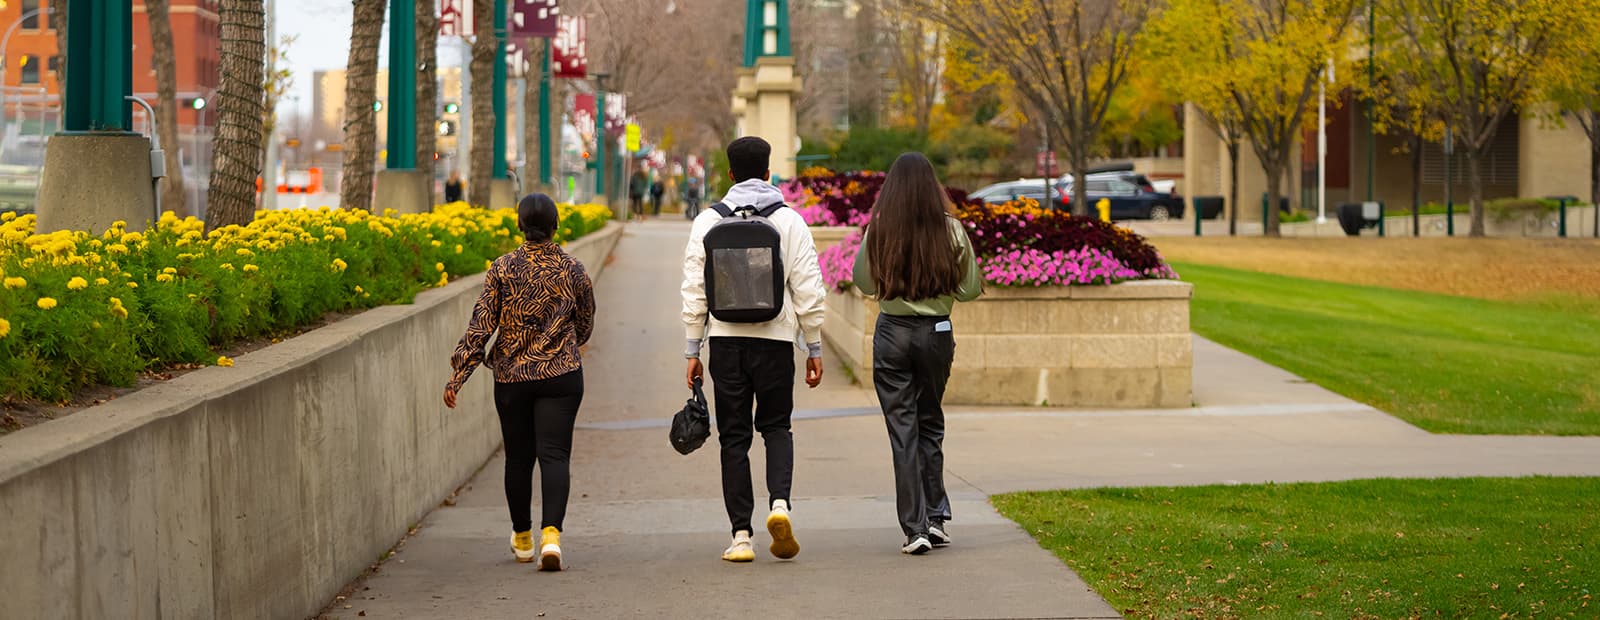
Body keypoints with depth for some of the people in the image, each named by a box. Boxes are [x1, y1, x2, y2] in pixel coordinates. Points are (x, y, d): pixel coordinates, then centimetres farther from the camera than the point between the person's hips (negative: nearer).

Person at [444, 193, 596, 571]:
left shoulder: (503, 268, -5)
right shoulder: (572, 271, -1)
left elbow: (481, 325, -8)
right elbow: (584, 328, 10)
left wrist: (458, 375, -5)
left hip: (511, 377, 1)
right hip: (560, 376, -1)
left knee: (518, 456, 14)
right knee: (554, 455, -4)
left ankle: (522, 538, 29)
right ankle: (551, 533, -24)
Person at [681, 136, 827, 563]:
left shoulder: (708, 222, 3)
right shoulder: (790, 221, 1)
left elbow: (694, 291, 1)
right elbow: (808, 290, -2)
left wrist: (693, 349, 7)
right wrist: (814, 348, 6)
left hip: (725, 337, 0)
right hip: (775, 337, 0)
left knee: (734, 436, 7)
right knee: (776, 426, 16)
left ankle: (741, 535, 3)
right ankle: (779, 501, -10)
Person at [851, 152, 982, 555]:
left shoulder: (878, 231, -8)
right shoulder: (951, 230, -7)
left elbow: (865, 284, 4)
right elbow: (971, 289, 0)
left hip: (892, 332, -1)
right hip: (937, 332, 1)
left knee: (903, 430, 3)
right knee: (931, 423, 19)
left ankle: (915, 529, 0)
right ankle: (935, 518, 15)